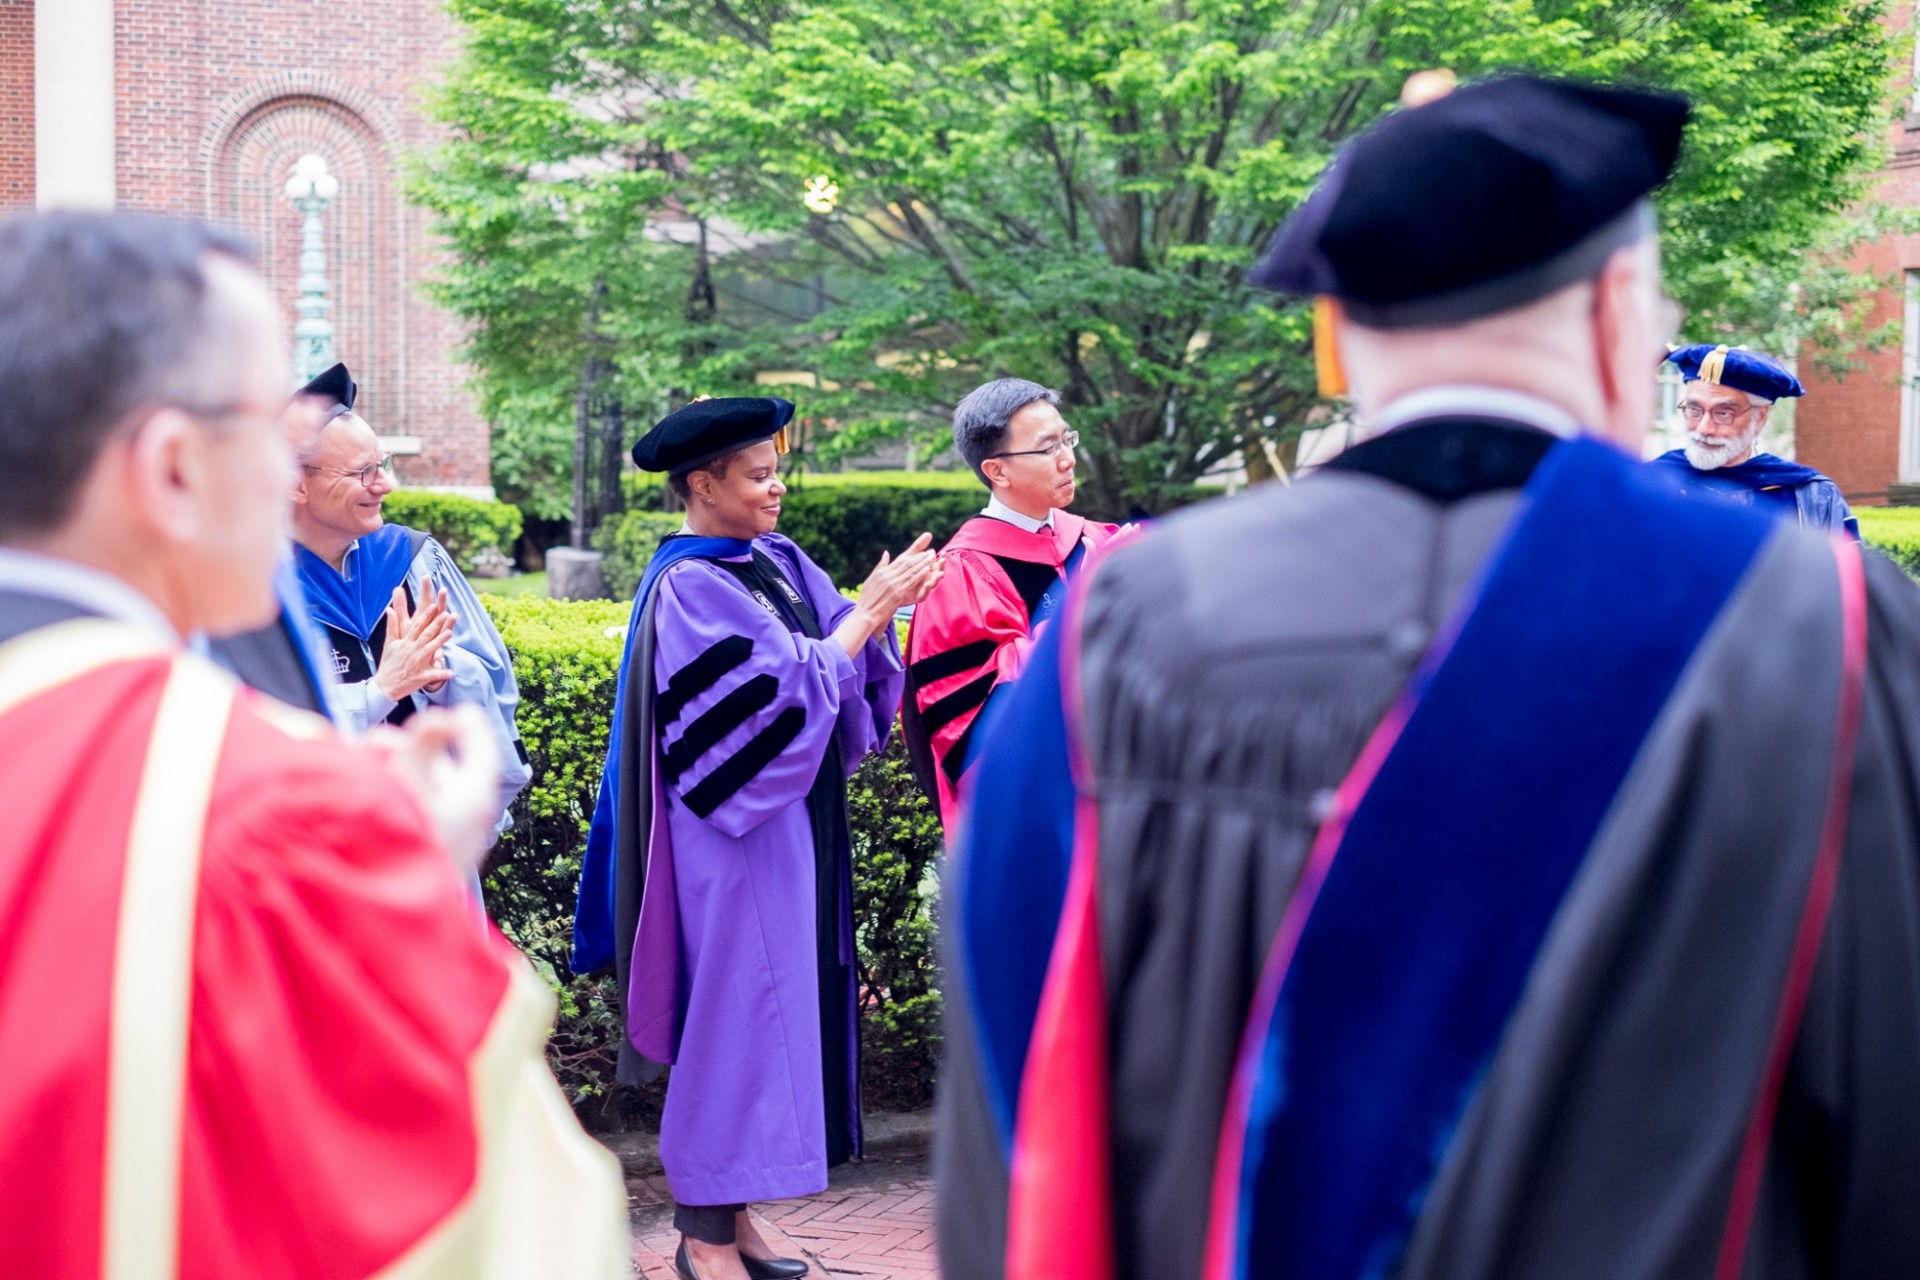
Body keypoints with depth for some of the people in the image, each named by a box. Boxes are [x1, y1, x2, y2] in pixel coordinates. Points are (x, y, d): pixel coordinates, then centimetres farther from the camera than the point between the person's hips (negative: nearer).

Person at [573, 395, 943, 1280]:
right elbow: (786, 689, -20)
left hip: (791, 825, 9)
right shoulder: (690, 587, -15)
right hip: (735, 837, -9)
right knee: (731, 1008, -3)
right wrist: (869, 610, -16)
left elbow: (841, 646, 5)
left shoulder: (779, 562, 10)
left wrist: (881, 607, -13)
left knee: (775, 1002, 12)